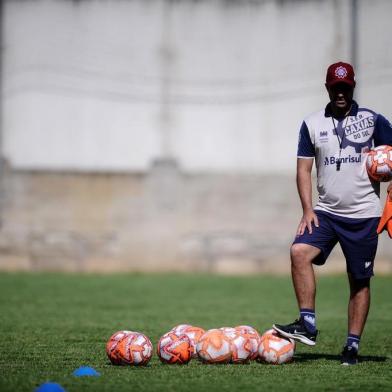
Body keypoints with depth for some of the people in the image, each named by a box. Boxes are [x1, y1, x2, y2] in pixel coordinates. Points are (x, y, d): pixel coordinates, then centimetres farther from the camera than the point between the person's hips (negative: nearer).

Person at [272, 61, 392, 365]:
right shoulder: (312, 124, 7)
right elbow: (304, 168, 6)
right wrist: (307, 209, -4)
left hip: (364, 215, -2)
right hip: (326, 212, 2)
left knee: (360, 281, 1)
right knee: (299, 252, -22)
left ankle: (353, 345, 7)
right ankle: (308, 324, -18)